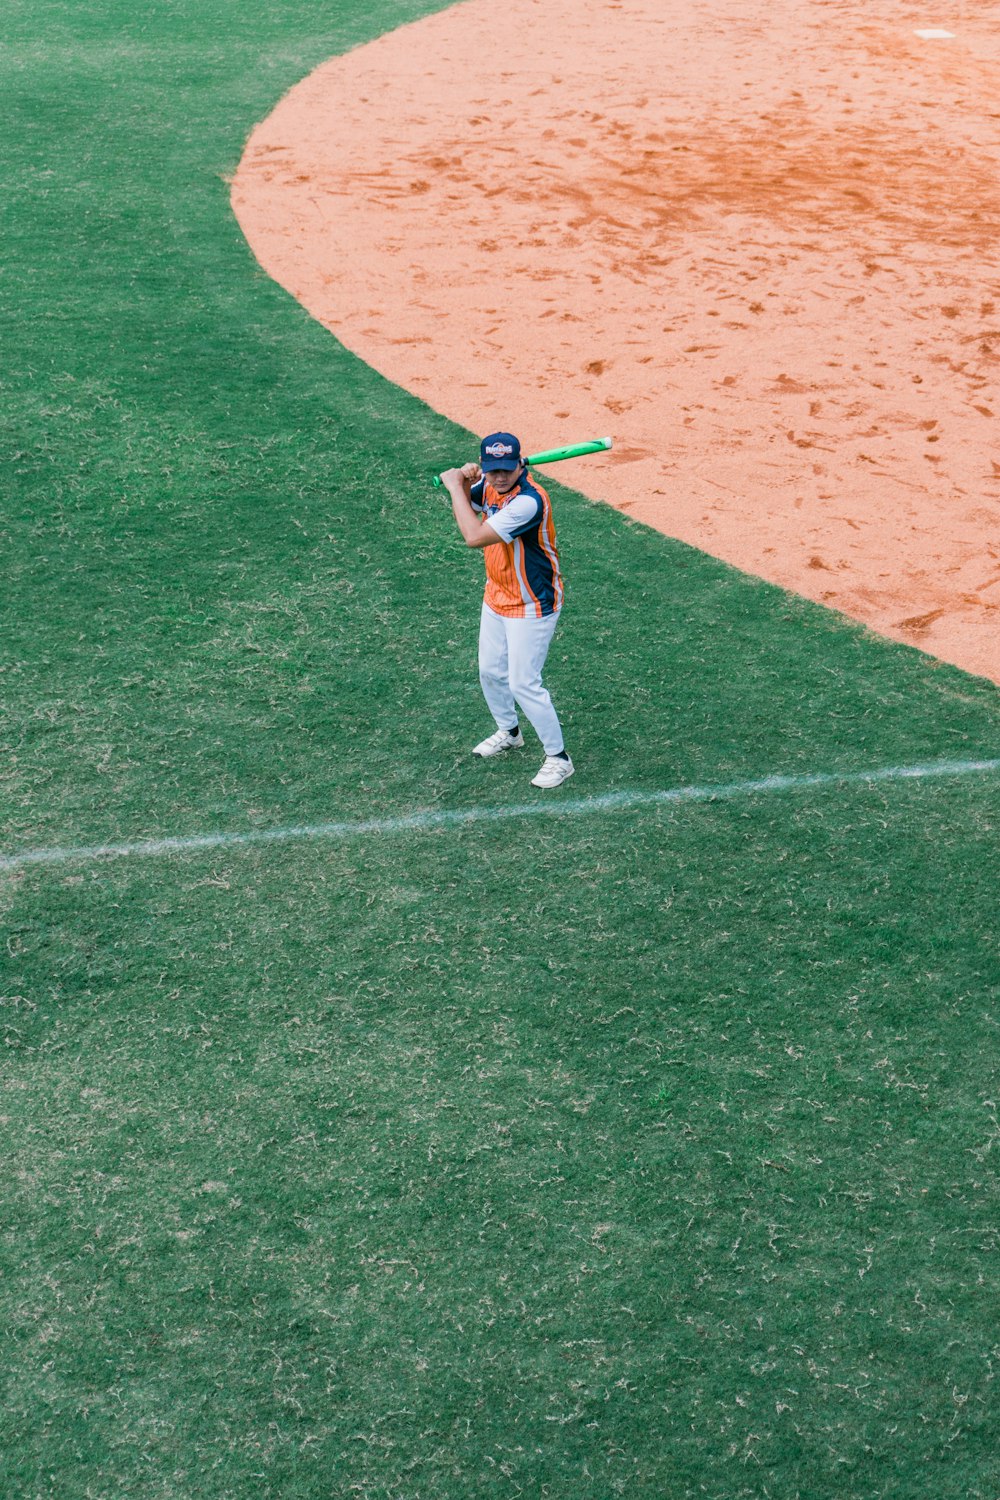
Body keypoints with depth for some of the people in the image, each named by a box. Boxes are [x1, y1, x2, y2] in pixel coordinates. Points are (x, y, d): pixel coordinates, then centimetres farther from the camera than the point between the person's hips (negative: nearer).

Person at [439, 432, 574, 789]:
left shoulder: (529, 499, -33)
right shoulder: (488, 485, -7)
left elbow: (474, 537, -36)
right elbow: (467, 506, 13)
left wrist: (455, 485, -26)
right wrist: (464, 482, -11)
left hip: (531, 605, -9)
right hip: (496, 596, 9)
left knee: (523, 684, -6)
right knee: (490, 672, 21)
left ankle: (558, 758, 10)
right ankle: (509, 732, 46)